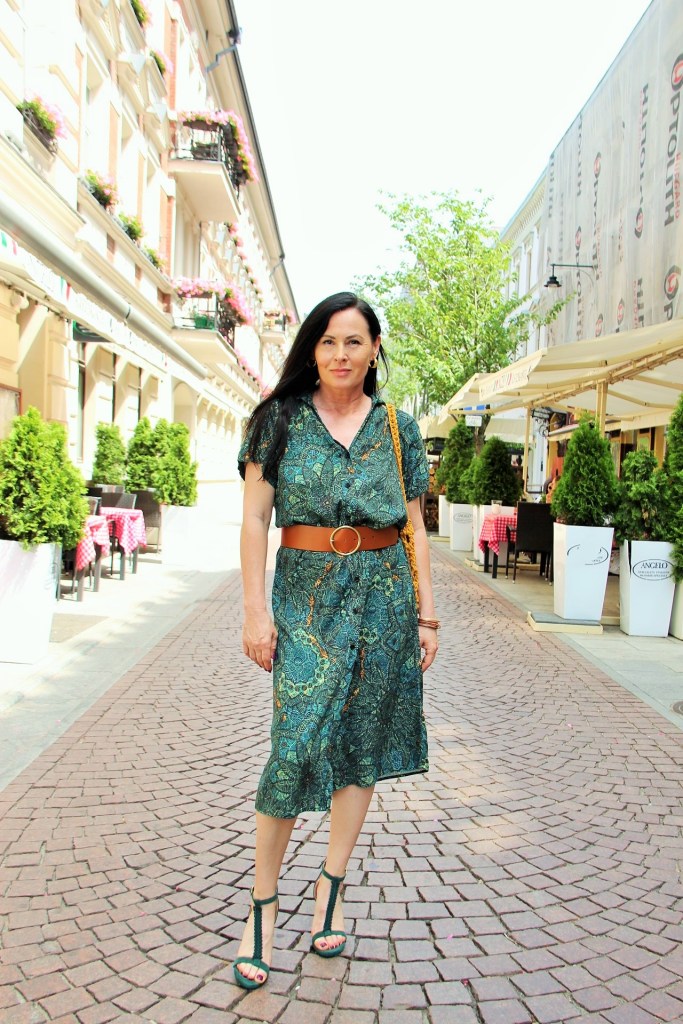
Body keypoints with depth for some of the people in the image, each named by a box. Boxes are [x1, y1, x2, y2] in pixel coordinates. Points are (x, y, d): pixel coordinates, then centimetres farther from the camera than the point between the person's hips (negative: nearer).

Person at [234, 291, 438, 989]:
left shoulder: (397, 427, 6)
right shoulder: (281, 418, 1)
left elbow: (415, 527, 8)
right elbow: (255, 517, -2)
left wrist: (426, 612, 5)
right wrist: (256, 610, -7)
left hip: (383, 595, 2)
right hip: (306, 594, -2)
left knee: (362, 743, 8)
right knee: (298, 745, -7)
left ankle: (331, 885, 25)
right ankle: (262, 906, 10)